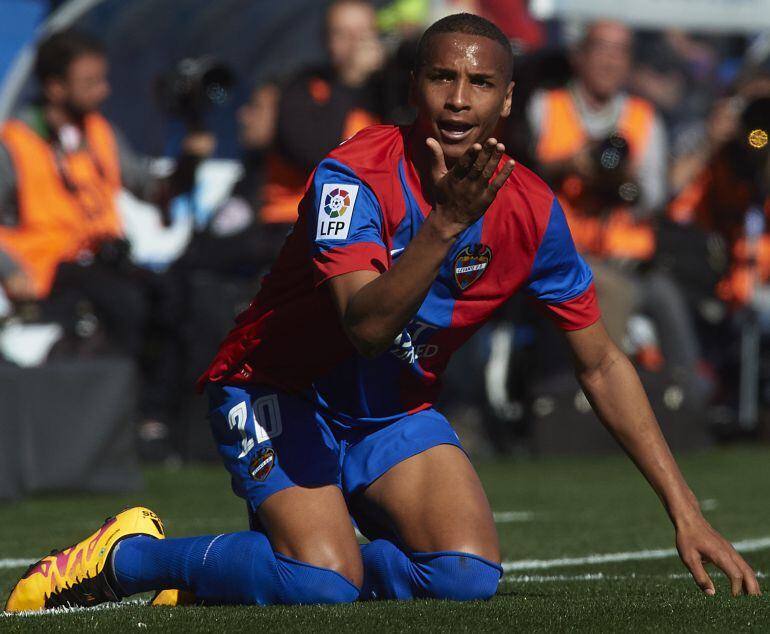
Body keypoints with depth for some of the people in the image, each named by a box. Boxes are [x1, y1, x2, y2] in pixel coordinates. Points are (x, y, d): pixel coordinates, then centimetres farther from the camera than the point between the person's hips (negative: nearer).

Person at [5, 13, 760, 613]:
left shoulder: (529, 210, -10)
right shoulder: (353, 176, -25)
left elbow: (601, 365, -2)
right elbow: (366, 325, -39)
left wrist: (684, 510, -6)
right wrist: (446, 224, -49)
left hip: (394, 409, 6)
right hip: (279, 393, -5)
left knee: (470, 577, -18)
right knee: (326, 585, -26)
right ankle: (128, 556, -3)